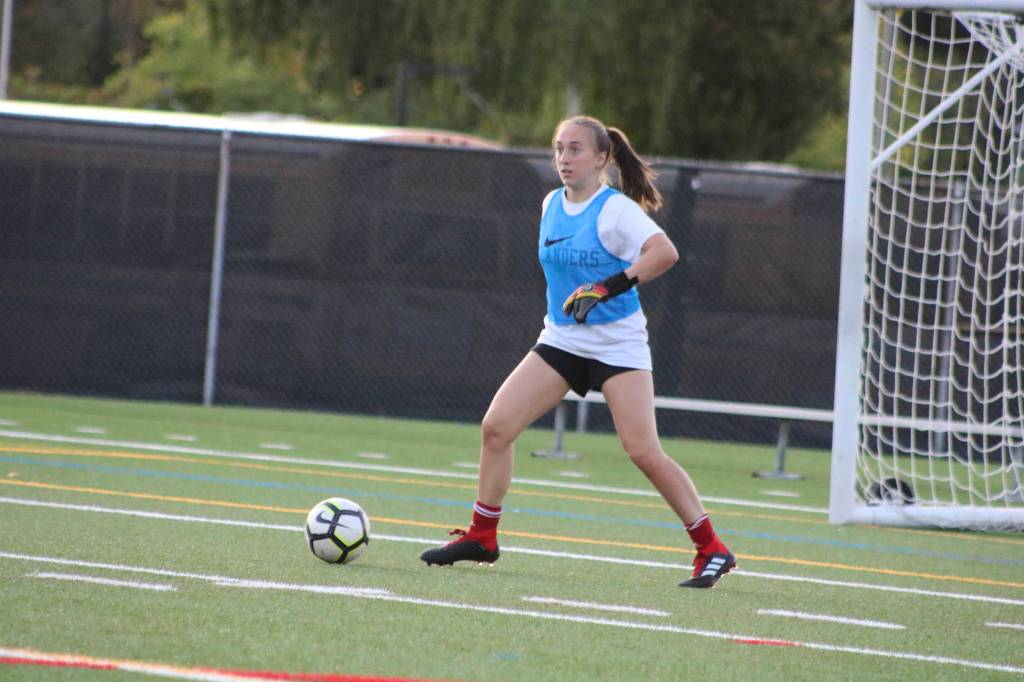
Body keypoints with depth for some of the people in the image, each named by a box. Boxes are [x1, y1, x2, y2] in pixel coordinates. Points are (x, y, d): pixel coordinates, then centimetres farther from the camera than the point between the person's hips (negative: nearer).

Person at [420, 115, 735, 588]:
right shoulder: (552, 205, 9)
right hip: (561, 339, 7)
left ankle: (711, 550, -5)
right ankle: (481, 537, 8)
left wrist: (607, 288, -33)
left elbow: (665, 252, -29)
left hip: (617, 345, -7)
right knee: (496, 426, -5)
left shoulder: (615, 210, -14)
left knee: (643, 451, -15)